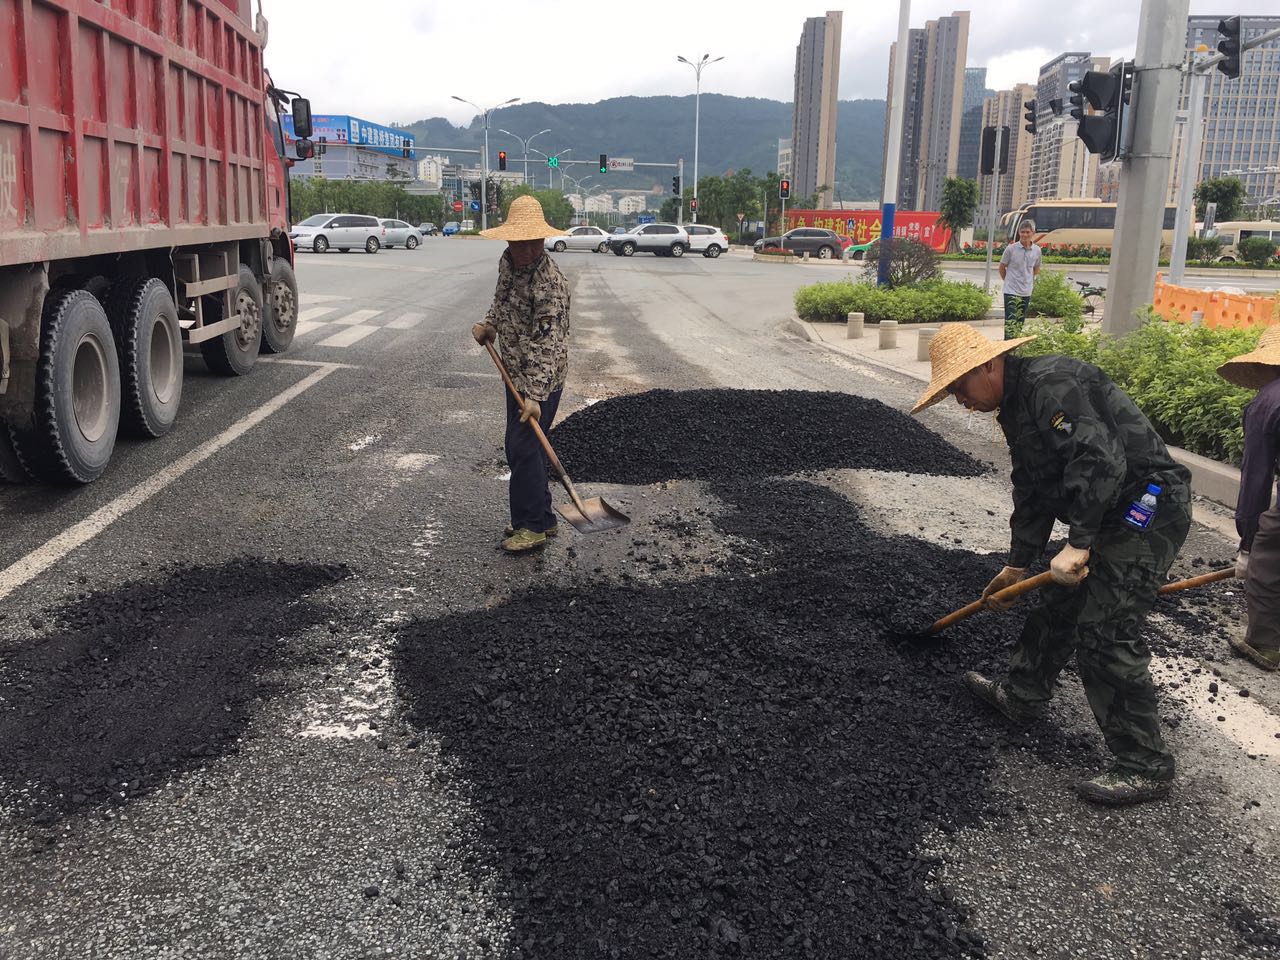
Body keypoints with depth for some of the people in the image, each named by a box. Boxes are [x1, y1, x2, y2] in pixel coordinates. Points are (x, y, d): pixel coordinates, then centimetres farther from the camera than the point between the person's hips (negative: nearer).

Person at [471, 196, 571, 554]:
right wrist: (489, 324, 4)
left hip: (540, 379, -9)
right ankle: (541, 519, 27)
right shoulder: (507, 262, 2)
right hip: (515, 373, 9)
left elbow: (546, 343, -27)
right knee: (519, 447, 15)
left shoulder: (549, 282, -24)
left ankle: (532, 525, 6)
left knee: (523, 448, -7)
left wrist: (535, 395, -32)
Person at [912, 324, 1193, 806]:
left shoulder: (1051, 385, -20)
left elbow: (1099, 459, -32)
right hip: (1109, 514, 11)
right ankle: (1020, 697, 40)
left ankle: (1145, 766, -1)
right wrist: (1017, 566, 25)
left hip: (1148, 508, -11)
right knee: (1057, 605, 21)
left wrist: (1078, 544, -31)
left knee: (1103, 632, -11)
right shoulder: (1015, 408, 14)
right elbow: (1032, 494, 22)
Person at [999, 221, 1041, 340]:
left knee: (1020, 323, 13)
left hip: (1026, 293, 4)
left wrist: (1031, 282, 14)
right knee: (1010, 323, -13)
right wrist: (1009, 281, 8)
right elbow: (1002, 268, 3)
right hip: (1011, 291, -4)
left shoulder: (1037, 250, 1)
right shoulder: (1011, 249, -9)